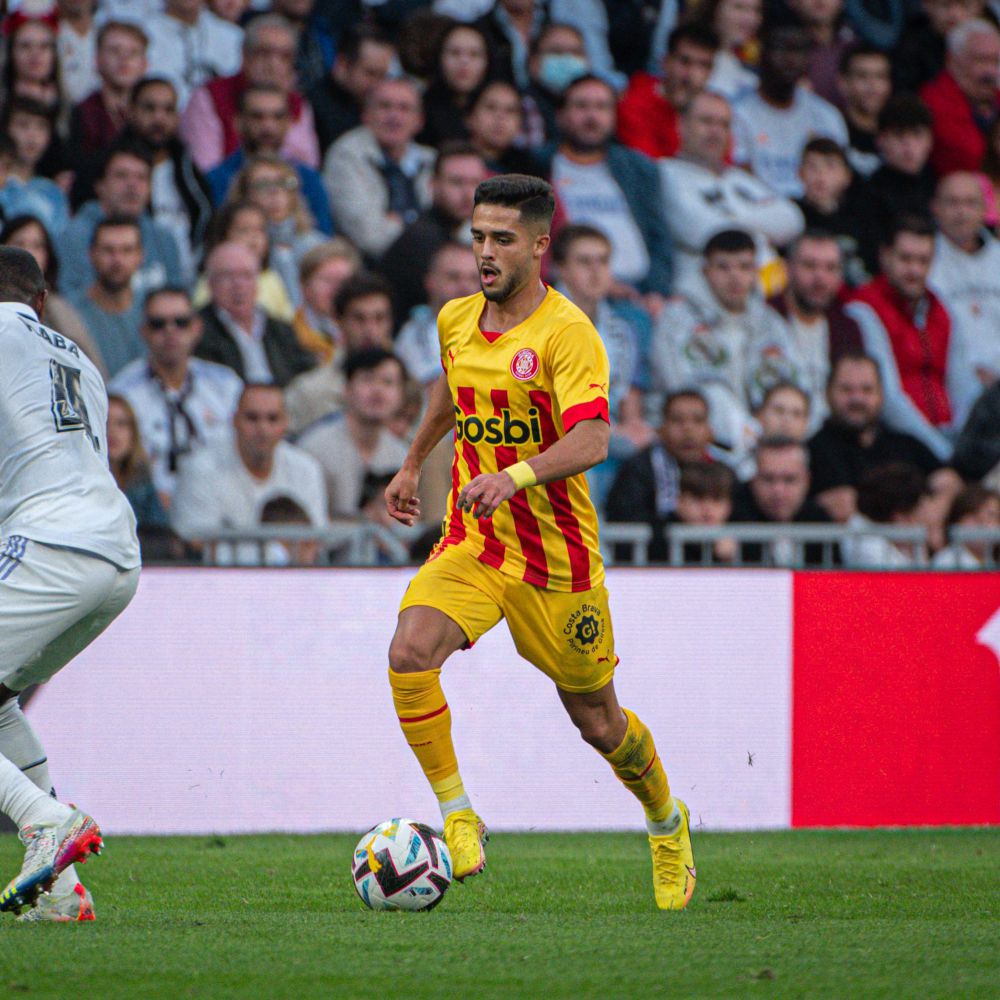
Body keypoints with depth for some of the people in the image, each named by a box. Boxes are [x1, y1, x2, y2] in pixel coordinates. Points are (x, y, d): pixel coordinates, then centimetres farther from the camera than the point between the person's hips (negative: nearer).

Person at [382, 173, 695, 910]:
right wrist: (413, 465, 35)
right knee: (410, 653, -25)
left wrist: (514, 476, -46)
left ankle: (667, 823, 39)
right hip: (470, 544, 4)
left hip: (556, 557, -4)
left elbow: (591, 440, -30)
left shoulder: (567, 332, -16)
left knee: (597, 722, 10)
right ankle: (457, 818, -13)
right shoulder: (456, 322, 4)